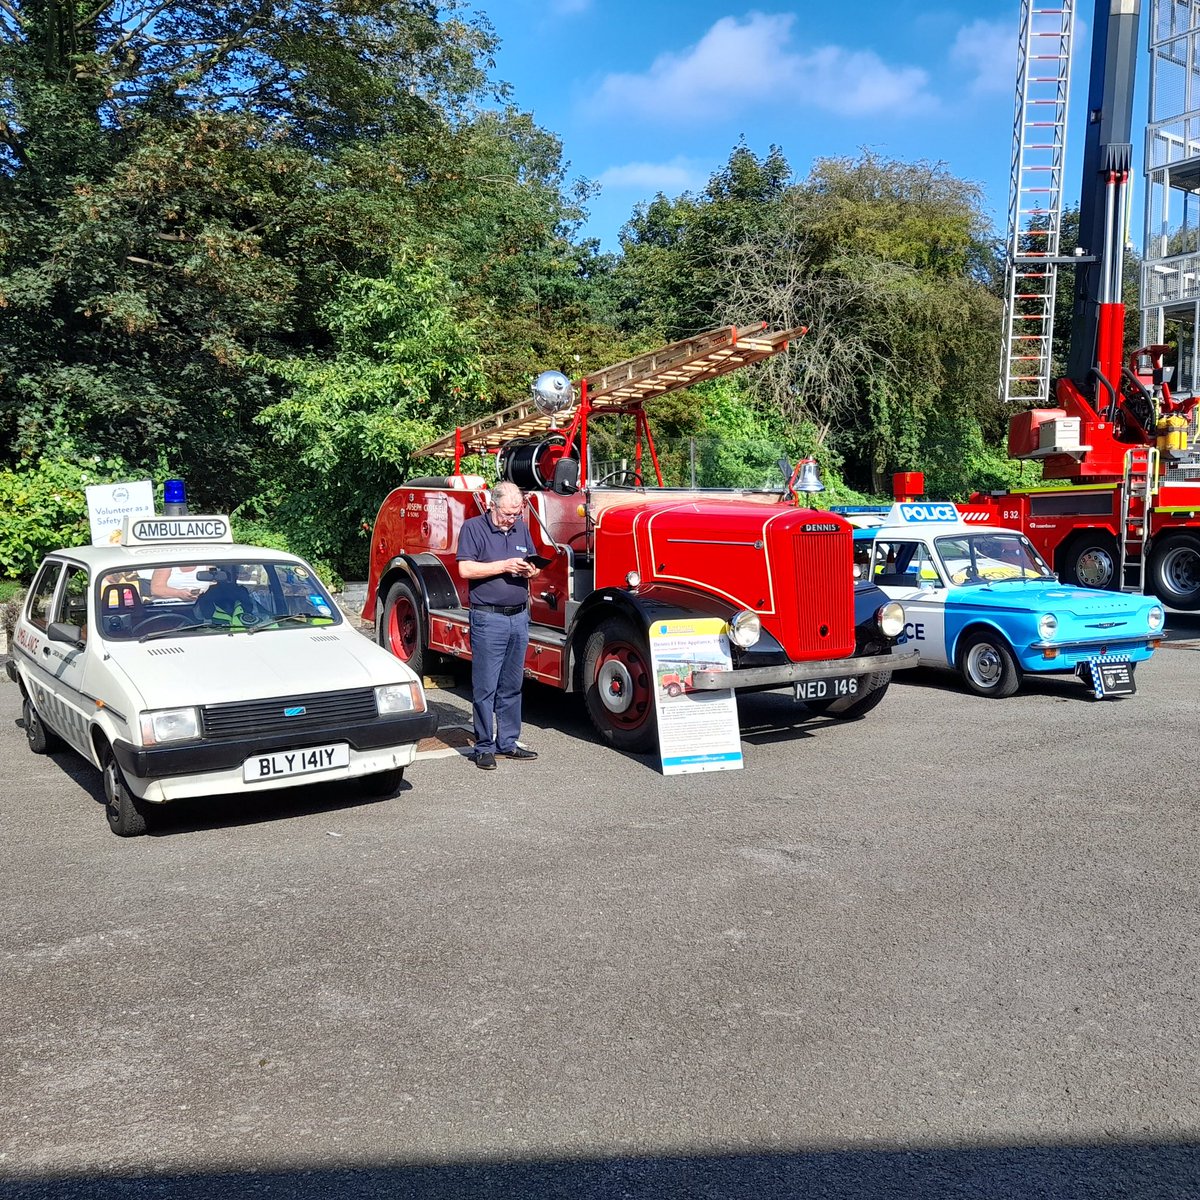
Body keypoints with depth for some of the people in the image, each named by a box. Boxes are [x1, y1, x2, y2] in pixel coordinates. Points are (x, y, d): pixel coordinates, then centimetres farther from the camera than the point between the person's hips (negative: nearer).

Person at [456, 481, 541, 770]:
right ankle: (484, 747, 5)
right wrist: (505, 565, -18)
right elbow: (465, 569, -13)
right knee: (485, 687, -3)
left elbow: (532, 565, 20)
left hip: (519, 617, 6)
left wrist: (530, 571, -4)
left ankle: (507, 742, 20)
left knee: (512, 686, 11)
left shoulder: (522, 528, 13)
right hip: (488, 619, -6)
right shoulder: (473, 528, -4)